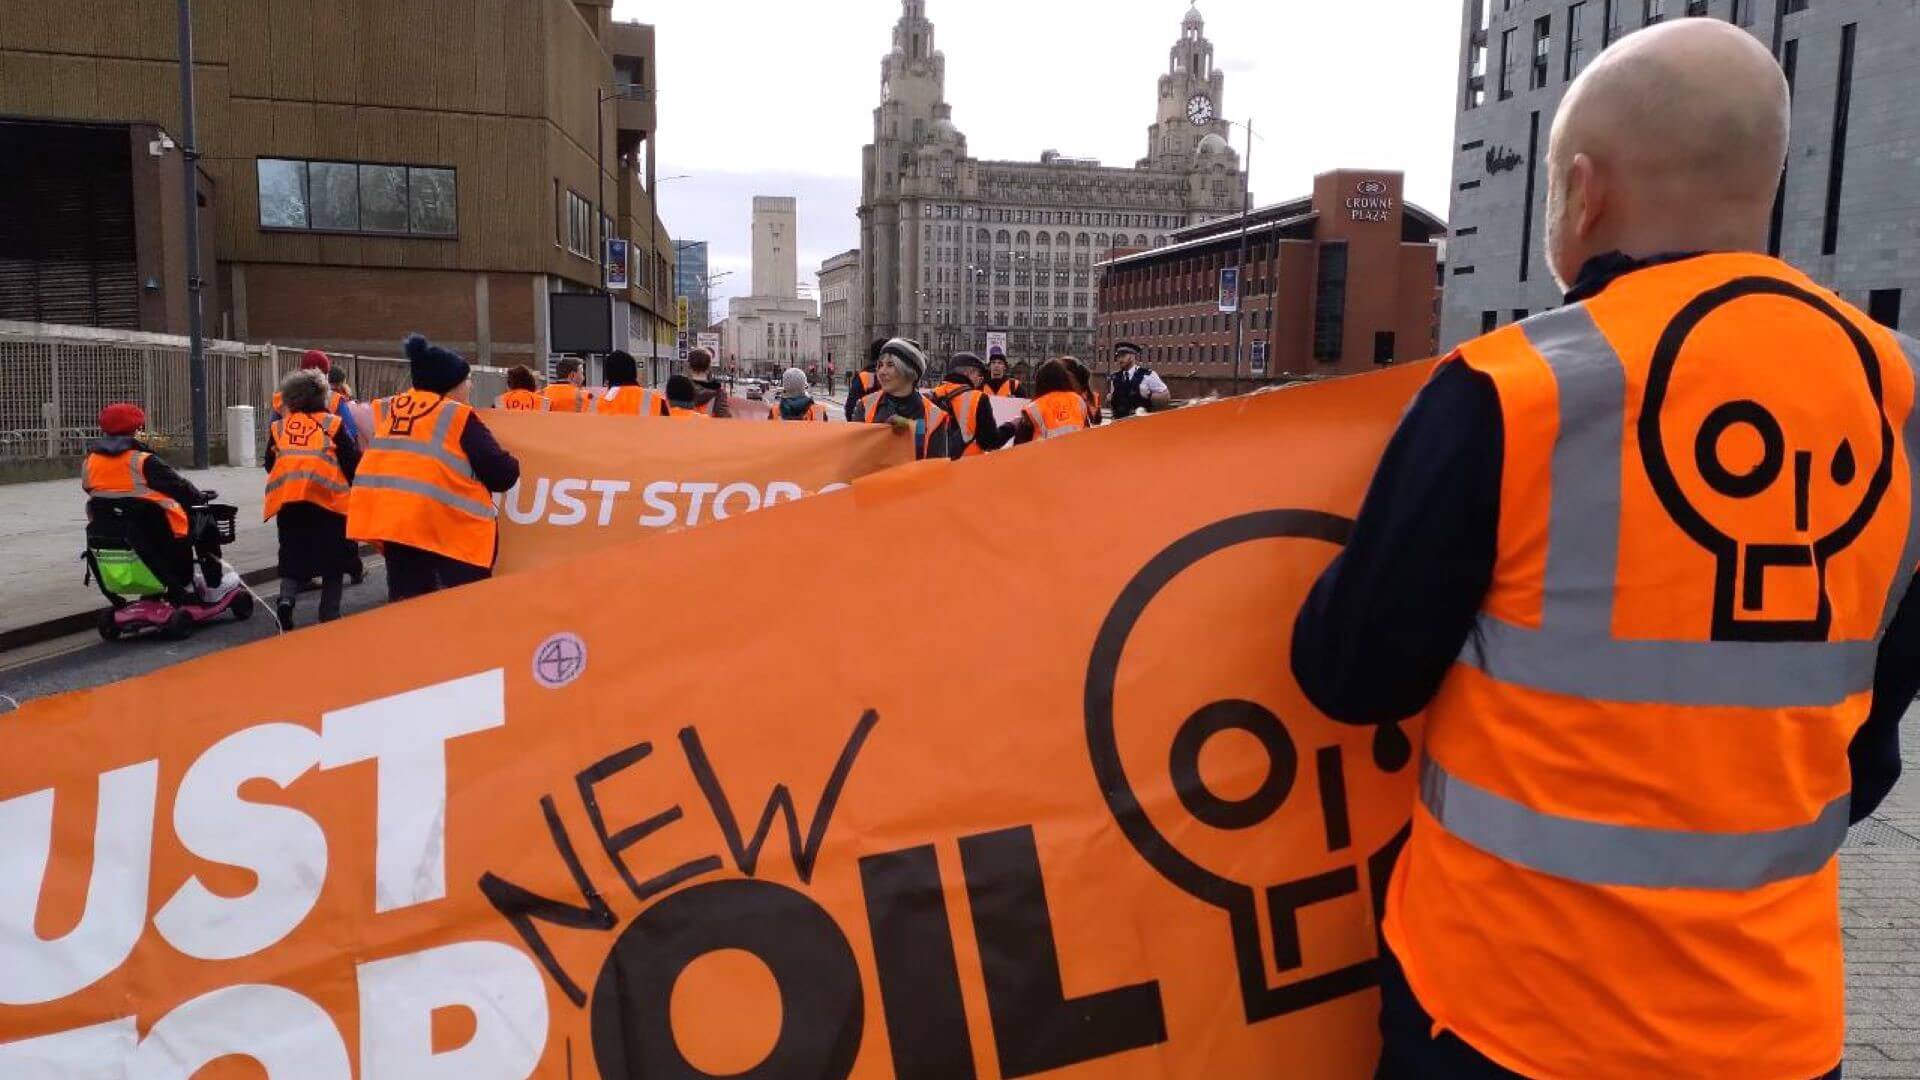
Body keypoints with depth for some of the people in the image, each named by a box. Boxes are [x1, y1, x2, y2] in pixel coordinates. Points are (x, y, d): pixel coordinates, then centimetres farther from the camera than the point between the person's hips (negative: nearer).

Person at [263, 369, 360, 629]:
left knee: (293, 556, 15)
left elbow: (270, 464, 17)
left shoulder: (278, 427, 12)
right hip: (328, 496, -2)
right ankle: (329, 614, 10)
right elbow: (353, 461, 0)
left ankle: (286, 599, -8)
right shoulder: (332, 423, 3)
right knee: (332, 557, 10)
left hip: (287, 500, 2)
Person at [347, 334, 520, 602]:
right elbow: (501, 474, -7)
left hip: (389, 517, 6)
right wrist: (512, 466, 15)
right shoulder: (459, 416, -3)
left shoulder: (386, 410, 14)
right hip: (449, 523, -6)